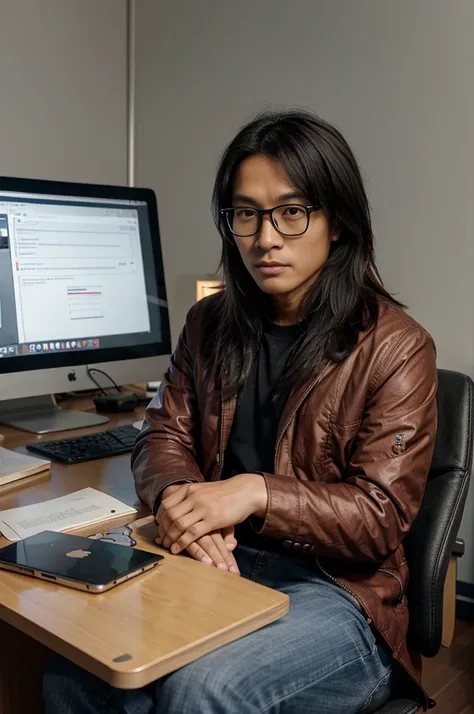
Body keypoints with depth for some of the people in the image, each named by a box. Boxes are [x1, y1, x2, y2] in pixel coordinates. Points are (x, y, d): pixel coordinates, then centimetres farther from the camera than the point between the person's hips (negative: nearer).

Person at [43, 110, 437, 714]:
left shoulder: (394, 347, -7)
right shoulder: (210, 325, 10)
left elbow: (381, 515, -10)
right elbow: (163, 437, 9)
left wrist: (257, 493, -24)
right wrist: (178, 497, -15)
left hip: (335, 587, -4)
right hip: (214, 559, 4)